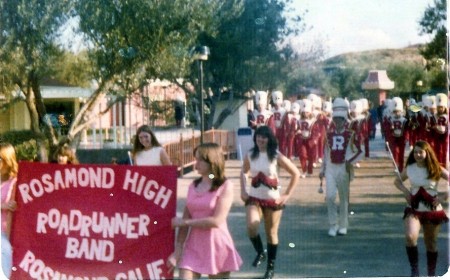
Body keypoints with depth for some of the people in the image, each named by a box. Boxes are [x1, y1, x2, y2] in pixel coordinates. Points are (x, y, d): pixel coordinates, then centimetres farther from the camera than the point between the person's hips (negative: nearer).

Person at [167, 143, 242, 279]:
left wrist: (184, 222, -11)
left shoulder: (225, 186, -7)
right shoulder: (193, 186, 8)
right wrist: (177, 251, -2)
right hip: (194, 247, 4)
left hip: (217, 247, -4)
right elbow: (184, 222, 6)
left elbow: (216, 221, -16)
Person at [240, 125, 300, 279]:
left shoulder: (277, 157, -10)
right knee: (251, 227, -22)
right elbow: (244, 172, 17)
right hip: (254, 198, 2)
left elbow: (296, 173, -5)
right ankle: (260, 253, 7)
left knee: (271, 233, 6)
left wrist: (287, 195, -8)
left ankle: (271, 266, 23)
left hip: (273, 199, -2)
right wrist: (243, 191, 6)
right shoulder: (250, 155, -1)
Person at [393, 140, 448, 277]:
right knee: (410, 236, -26)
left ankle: (431, 273, 30)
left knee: (431, 243, 11)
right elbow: (397, 181, 16)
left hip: (432, 210, -1)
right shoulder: (409, 168, -1)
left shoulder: (436, 169, -7)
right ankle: (414, 268, -10)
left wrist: (444, 196, -14)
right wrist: (405, 191, -2)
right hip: (414, 209, 1)